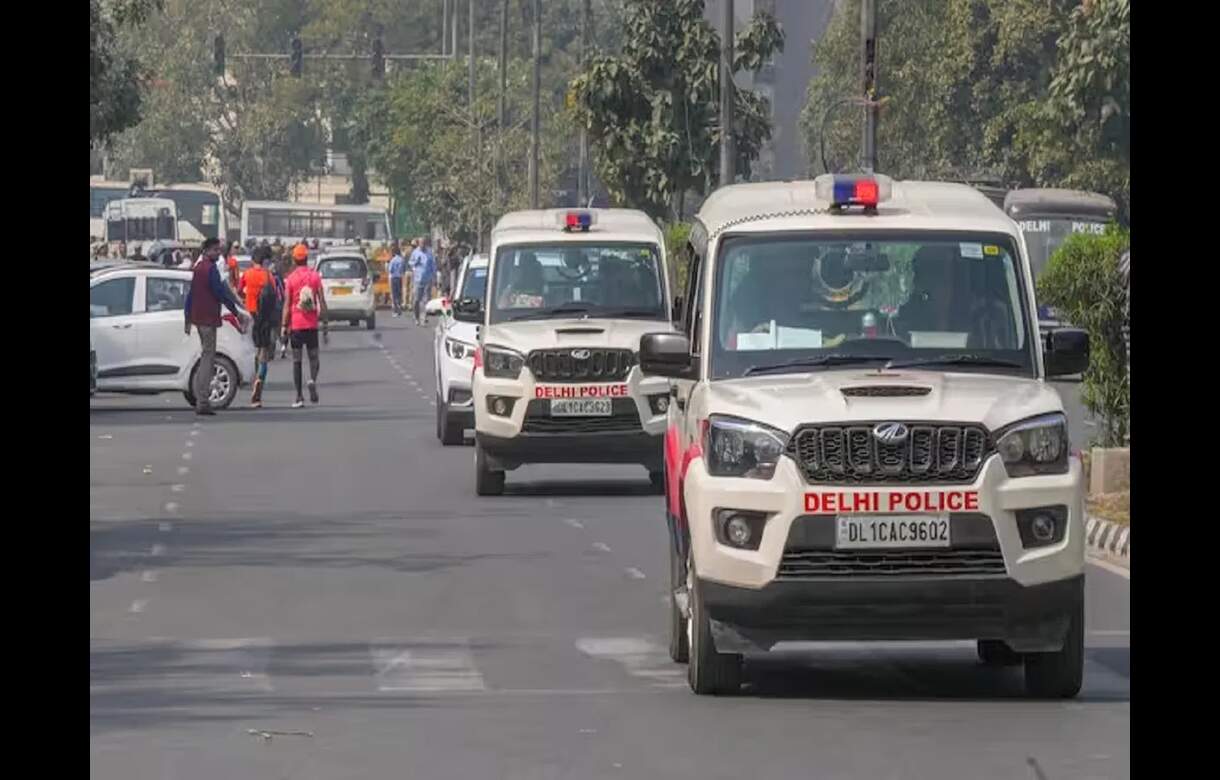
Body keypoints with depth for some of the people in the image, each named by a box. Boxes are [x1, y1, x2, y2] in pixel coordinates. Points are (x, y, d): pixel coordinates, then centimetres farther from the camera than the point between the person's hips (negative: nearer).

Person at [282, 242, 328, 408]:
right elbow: (322, 302, -1)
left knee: (296, 360, 5)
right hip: (312, 323, 1)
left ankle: (299, 397, 1)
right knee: (313, 355, 13)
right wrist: (325, 324, 5)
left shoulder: (291, 278, -4)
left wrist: (285, 326, 0)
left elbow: (287, 305, -4)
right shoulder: (315, 276, 0)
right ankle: (313, 379, -17)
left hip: (296, 324, -1)